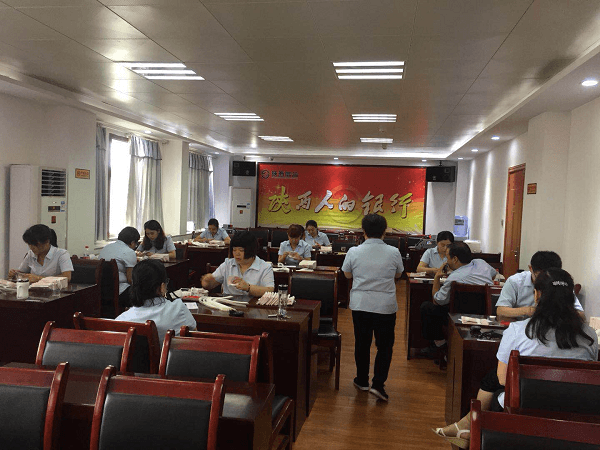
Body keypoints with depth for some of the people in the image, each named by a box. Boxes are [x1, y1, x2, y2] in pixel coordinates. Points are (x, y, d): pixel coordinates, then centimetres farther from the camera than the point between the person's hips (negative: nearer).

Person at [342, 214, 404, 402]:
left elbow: (347, 274, 9)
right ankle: (378, 384, 3)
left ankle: (362, 380, 27)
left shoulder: (354, 252, -6)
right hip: (386, 306, -1)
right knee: (385, 346, 10)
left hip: (360, 305, 1)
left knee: (362, 343, 15)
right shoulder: (394, 252, -6)